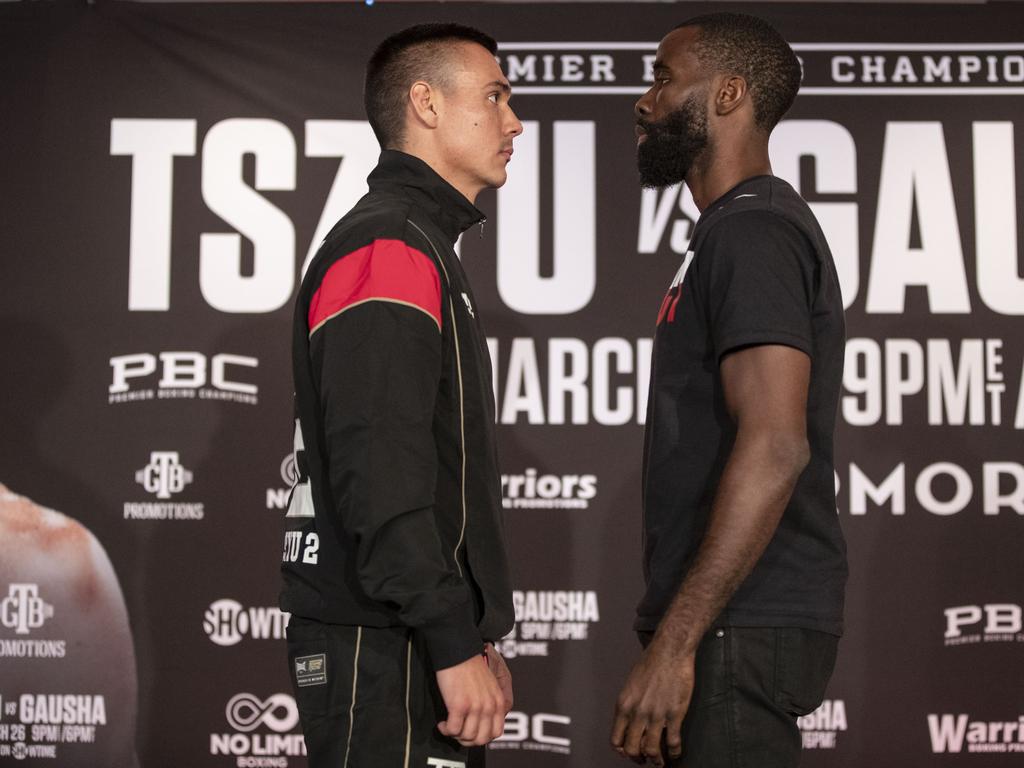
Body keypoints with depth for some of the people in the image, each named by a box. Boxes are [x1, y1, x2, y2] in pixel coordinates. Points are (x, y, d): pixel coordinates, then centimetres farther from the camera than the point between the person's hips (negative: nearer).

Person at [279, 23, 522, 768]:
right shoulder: (387, 248, -12)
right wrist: (455, 647, -20)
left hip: (418, 644, 10)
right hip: (384, 650, -10)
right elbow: (379, 478, -21)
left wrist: (476, 635, 21)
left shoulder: (422, 246, 21)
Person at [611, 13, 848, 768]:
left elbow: (775, 446, -24)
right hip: (737, 617, 10)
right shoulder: (742, 228, 18)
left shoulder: (750, 232, -14)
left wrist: (675, 642, -26)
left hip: (741, 625, -10)